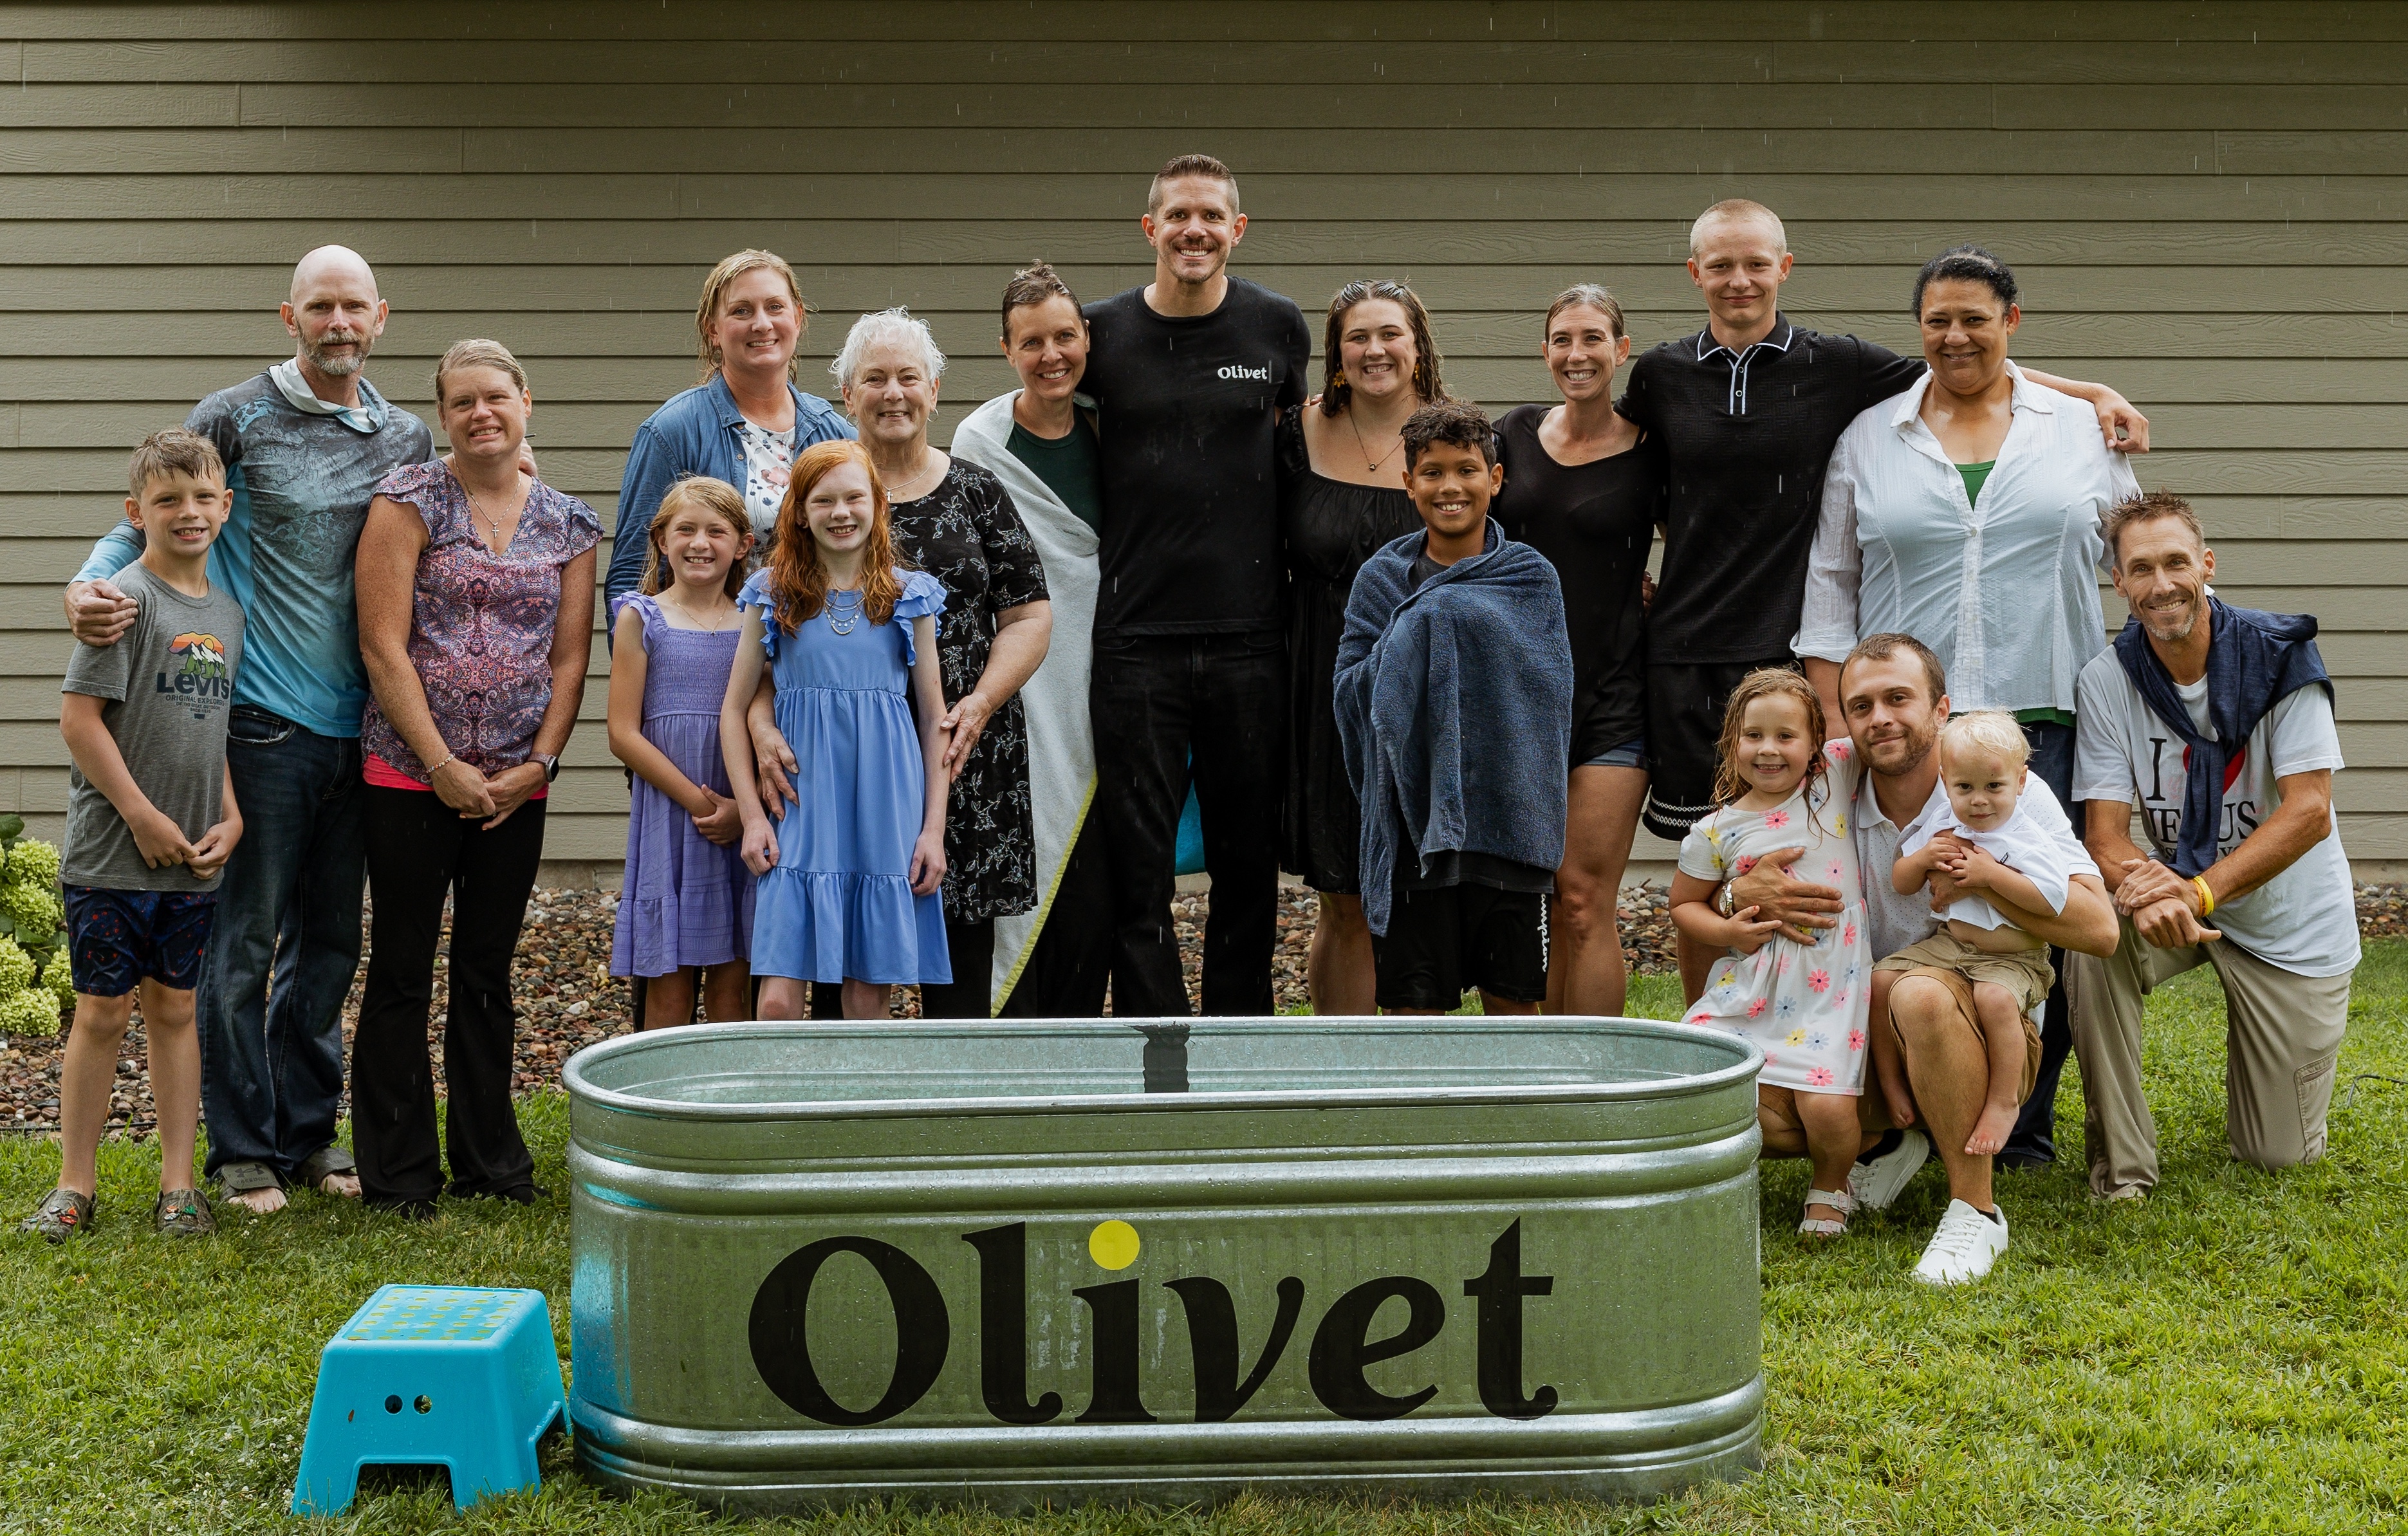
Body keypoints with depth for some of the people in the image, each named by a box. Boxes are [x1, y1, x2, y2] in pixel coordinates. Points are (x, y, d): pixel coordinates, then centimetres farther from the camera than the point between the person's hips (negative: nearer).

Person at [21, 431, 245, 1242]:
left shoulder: (228, 611, 9)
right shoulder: (127, 598, -11)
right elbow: (80, 719, -15)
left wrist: (230, 817, 3)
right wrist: (144, 817, -14)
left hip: (193, 864, 5)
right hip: (111, 857, -5)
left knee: (175, 1009, 11)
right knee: (103, 1013, 2)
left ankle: (178, 1184, 17)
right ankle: (76, 1185, 14)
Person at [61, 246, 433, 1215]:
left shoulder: (408, 440, 11)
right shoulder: (235, 420, -3)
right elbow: (145, 524, -1)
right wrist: (87, 588, -20)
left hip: (360, 727, 5)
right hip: (262, 723, -5)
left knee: (329, 943, 13)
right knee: (246, 939, 0)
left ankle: (307, 1133, 24)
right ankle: (243, 1147, 11)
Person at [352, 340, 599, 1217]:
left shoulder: (569, 525, 9)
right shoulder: (408, 502, -2)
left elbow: (569, 658, 8)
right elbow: (383, 644, -8)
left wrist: (537, 763, -4)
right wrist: (443, 766, -12)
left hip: (517, 787, 3)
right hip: (411, 774, -3)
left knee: (488, 972, 11)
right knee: (403, 970, 2)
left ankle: (489, 1160, 21)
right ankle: (398, 1171, 10)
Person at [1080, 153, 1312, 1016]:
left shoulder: (1278, 327, 5)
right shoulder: (1103, 331, 3)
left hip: (1250, 638, 1)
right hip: (1136, 636, -1)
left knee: (1248, 864, 8)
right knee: (1140, 870, -1)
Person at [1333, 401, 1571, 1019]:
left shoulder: (1532, 578, 4)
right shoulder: (1383, 578, 6)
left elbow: (1550, 695, -3)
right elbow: (1351, 692, 0)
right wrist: (1414, 637, -13)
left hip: (1507, 814, 0)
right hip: (1413, 815, 0)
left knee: (1514, 1001, 5)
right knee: (1414, 1004, 2)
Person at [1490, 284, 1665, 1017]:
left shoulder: (1649, 449, -2)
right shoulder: (1516, 435, 7)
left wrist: (1655, 590, -3)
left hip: (1613, 689, -3)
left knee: (1586, 901, -7)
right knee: (1542, 906, 5)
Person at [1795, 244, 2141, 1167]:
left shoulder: (2081, 432, 11)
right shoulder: (1868, 440, 11)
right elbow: (1831, 587, 11)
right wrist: (1835, 725, 4)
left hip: (2044, 719, 0)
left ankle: (2025, 1127, 9)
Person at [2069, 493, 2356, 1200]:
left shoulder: (2280, 654, -18)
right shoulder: (2108, 679, -12)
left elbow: (2310, 811, -23)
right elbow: (2106, 830, -15)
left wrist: (2199, 891, -37)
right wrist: (2147, 891, -40)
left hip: (2290, 922, -1)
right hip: (2181, 897, 1)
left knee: (2280, 1156, 1)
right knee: (2095, 935, -34)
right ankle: (2122, 1161, -18)